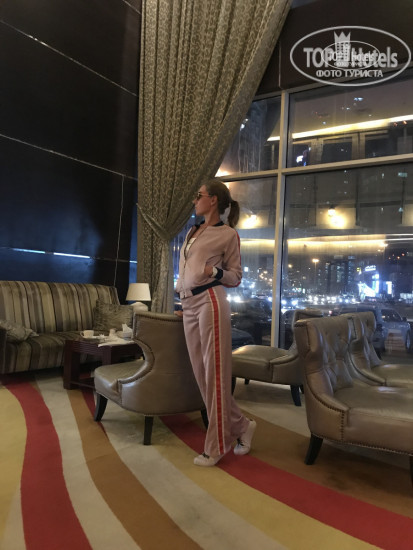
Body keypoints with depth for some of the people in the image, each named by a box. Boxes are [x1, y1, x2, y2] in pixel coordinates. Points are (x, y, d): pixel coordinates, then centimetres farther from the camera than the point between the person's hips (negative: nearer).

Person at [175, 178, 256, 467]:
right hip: (189, 306, 8)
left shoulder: (228, 234, 0)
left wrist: (217, 272, -16)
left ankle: (216, 446, 10)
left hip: (211, 304, -8)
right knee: (201, 373, 8)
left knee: (214, 373, -3)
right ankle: (241, 426, 24)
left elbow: (236, 277, 2)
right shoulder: (193, 232, 20)